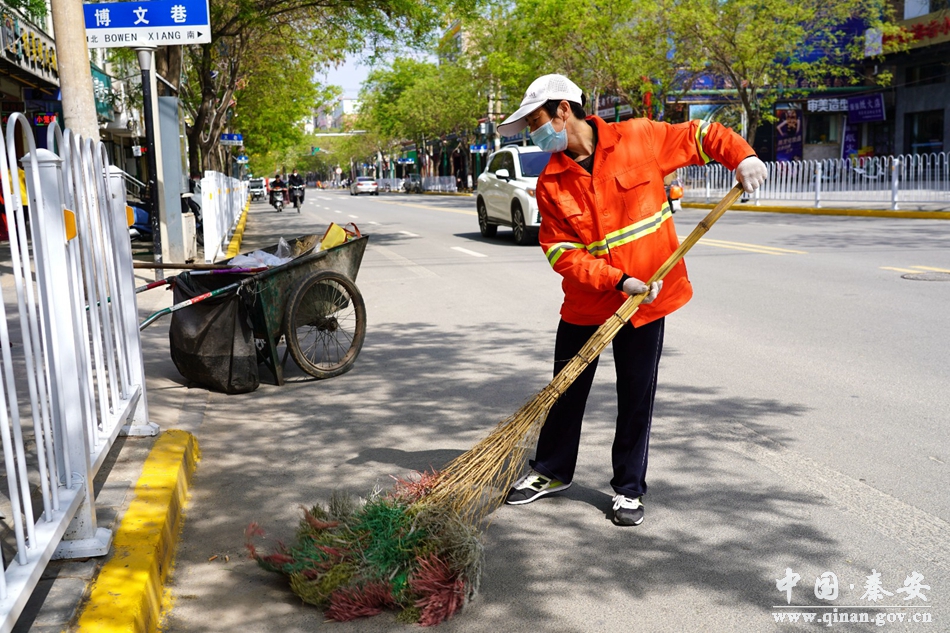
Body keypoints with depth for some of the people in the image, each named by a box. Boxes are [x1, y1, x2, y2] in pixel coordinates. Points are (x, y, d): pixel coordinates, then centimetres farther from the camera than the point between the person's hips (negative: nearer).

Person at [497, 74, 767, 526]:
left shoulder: (639, 138, -7)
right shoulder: (551, 183, -4)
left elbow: (699, 136, 5)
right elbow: (563, 253, -11)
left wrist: (742, 156, -14)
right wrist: (618, 281, -22)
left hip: (646, 300, -2)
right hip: (585, 303, 2)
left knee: (636, 400, 6)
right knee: (566, 392, 14)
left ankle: (629, 489, 23)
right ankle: (552, 471, 34)